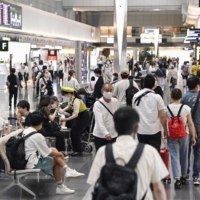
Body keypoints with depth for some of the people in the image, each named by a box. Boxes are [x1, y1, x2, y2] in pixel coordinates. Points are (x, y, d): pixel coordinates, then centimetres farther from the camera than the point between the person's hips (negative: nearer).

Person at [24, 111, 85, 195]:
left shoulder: (25, 131, 5)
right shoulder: (37, 136, -21)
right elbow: (48, 153, -12)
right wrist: (59, 154, 6)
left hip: (26, 159, 9)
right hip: (32, 163, -8)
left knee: (54, 149, 13)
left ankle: (67, 170, 4)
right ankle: (60, 187, 16)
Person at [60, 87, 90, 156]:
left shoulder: (76, 101, -32)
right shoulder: (70, 99, -7)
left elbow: (76, 114, -38)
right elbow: (69, 106, 13)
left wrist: (66, 119, -42)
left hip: (83, 117, -9)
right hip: (79, 116, 9)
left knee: (75, 132, -8)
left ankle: (78, 151, -1)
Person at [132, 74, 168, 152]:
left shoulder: (136, 96, 2)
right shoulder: (157, 97, -8)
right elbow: (162, 116, -7)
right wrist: (165, 130, 4)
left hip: (141, 131, 3)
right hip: (154, 131, -3)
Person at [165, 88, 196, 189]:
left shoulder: (166, 109, -7)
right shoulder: (186, 108, -7)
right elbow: (190, 124, -4)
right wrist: (193, 137, 4)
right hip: (184, 135, 1)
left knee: (174, 157, 0)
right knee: (184, 156, 16)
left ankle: (177, 179, -11)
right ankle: (183, 177, 30)